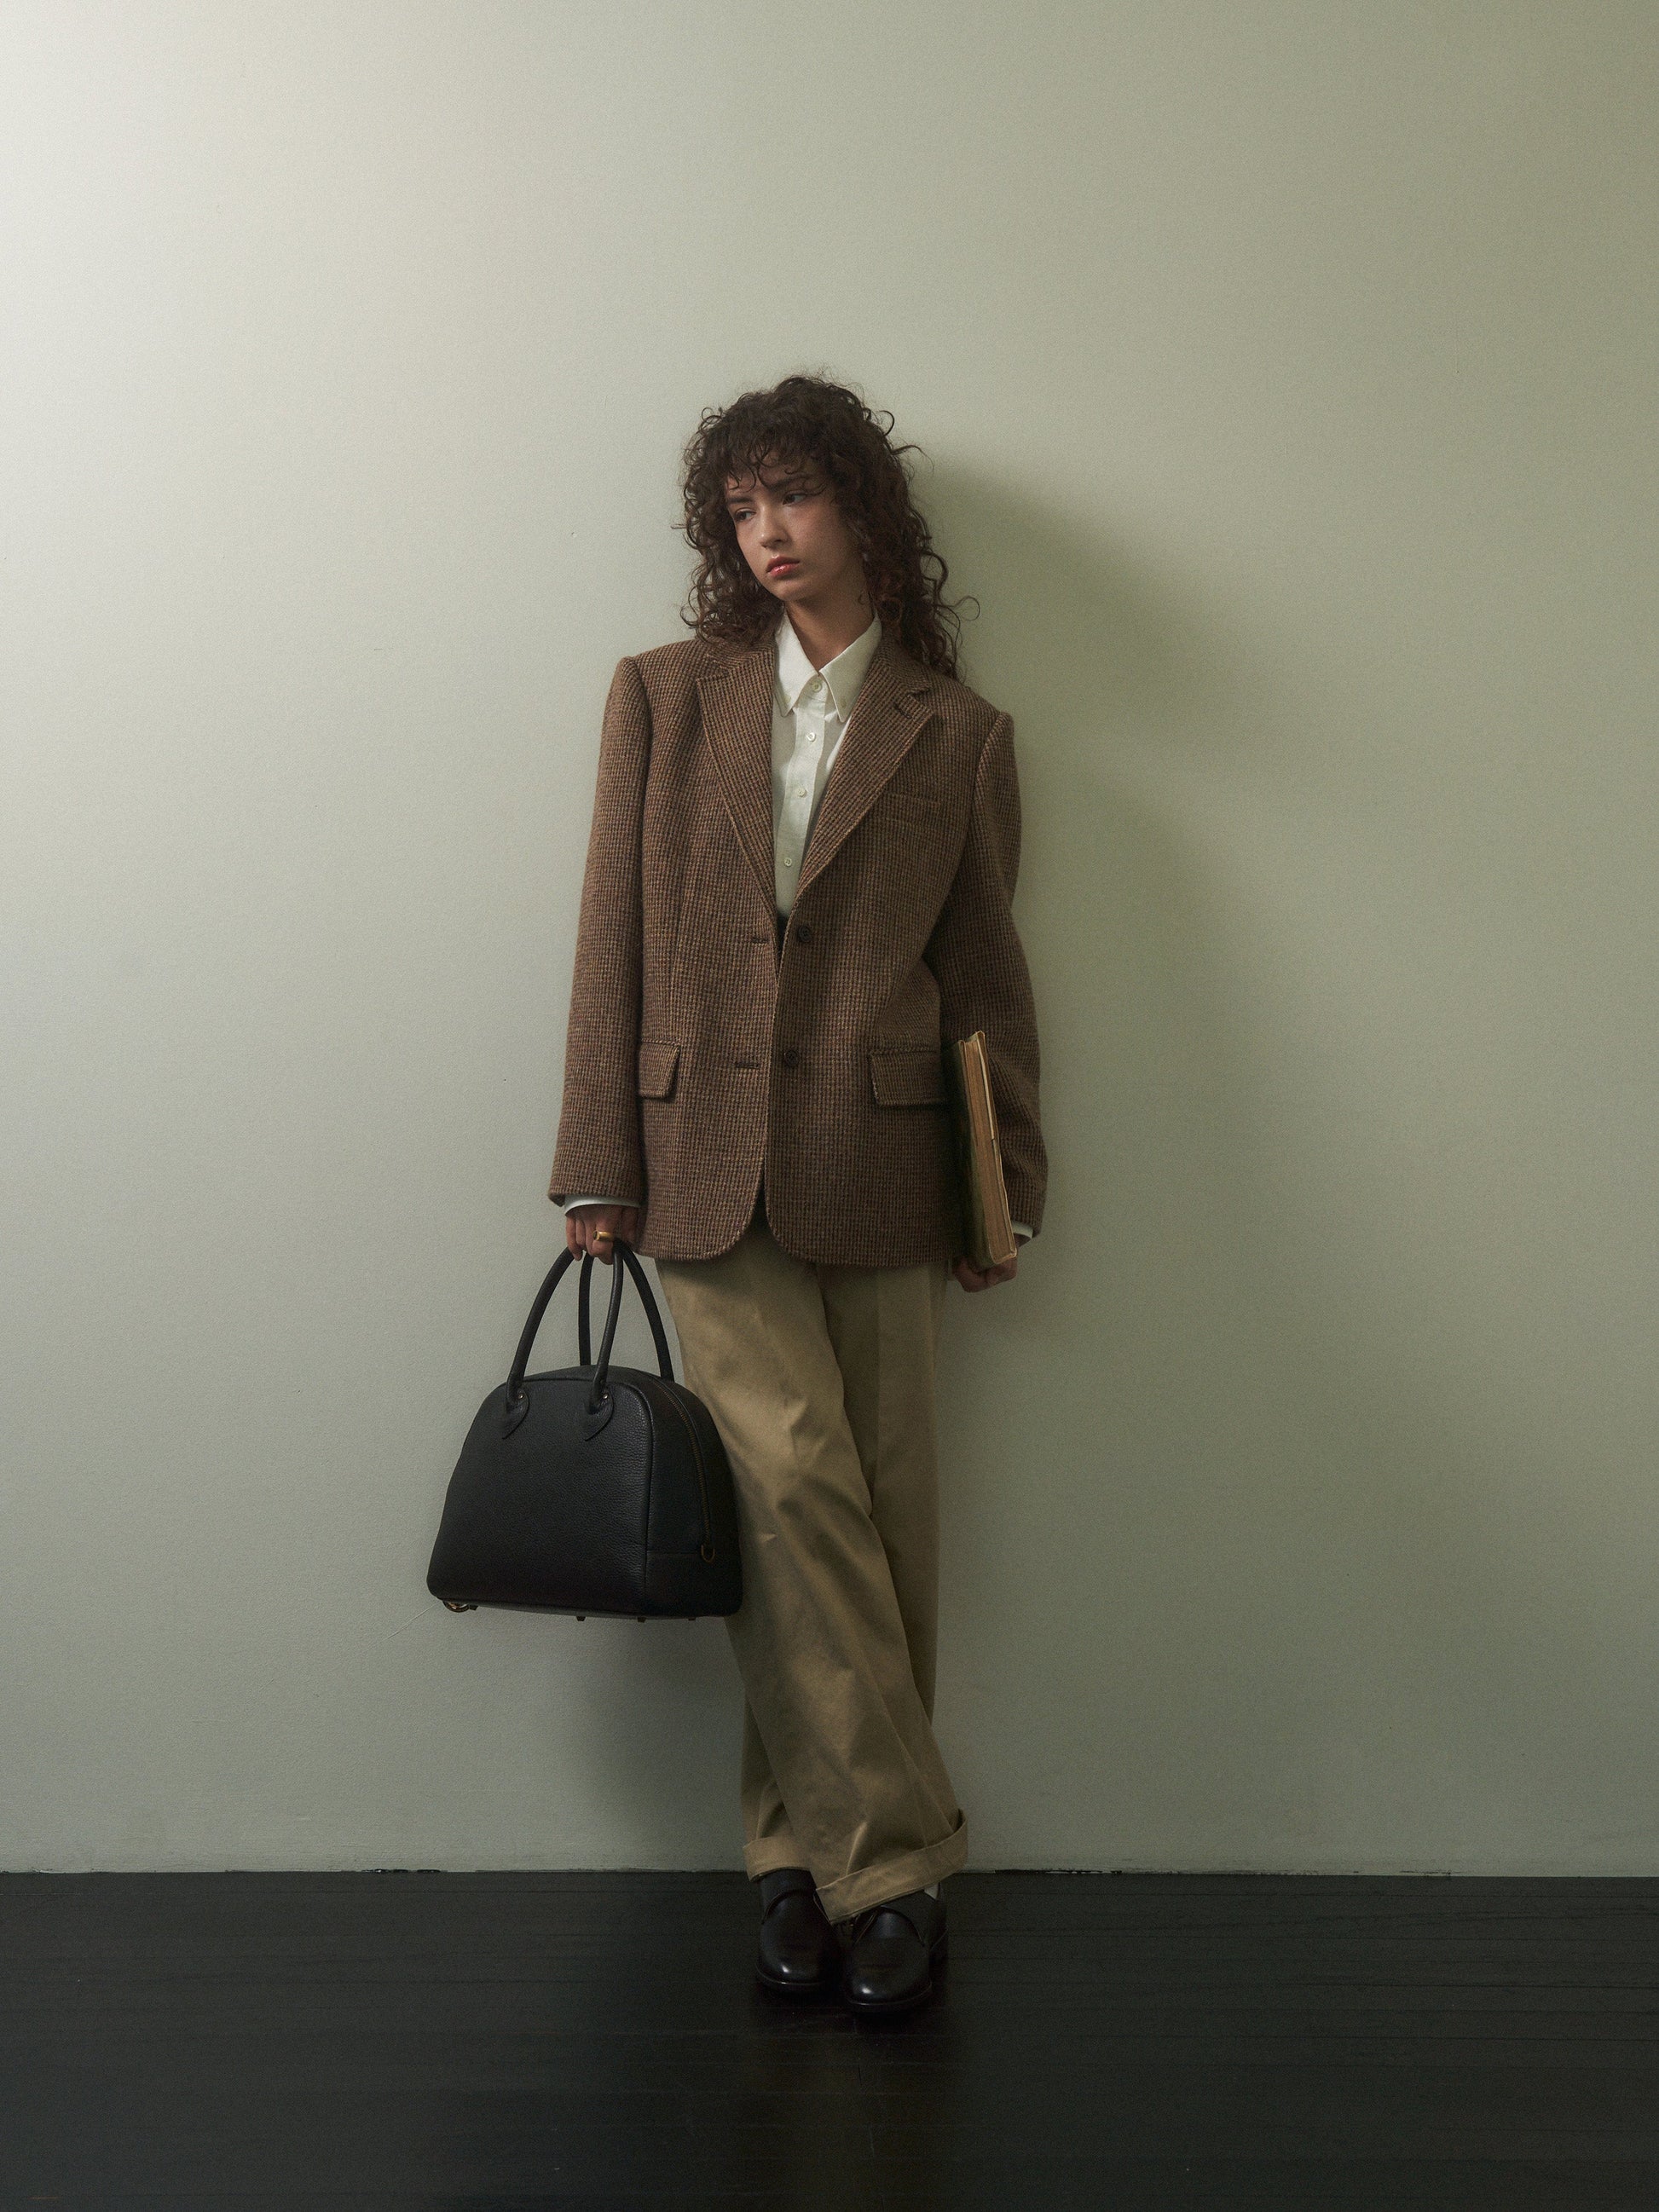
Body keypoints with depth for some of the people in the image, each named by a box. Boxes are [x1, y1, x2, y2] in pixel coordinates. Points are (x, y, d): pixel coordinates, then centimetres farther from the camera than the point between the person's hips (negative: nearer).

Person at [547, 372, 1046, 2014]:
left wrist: (1012, 1187, 8)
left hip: (880, 1171, 0)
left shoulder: (955, 735, 8)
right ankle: (892, 1857, 2)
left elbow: (987, 972, 11)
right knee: (793, 1483, -9)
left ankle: (806, 1847, 17)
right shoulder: (664, 697, 10)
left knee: (877, 1515, 2)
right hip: (708, 1163, 0)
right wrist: (599, 1168, 1)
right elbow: (614, 941, 7)